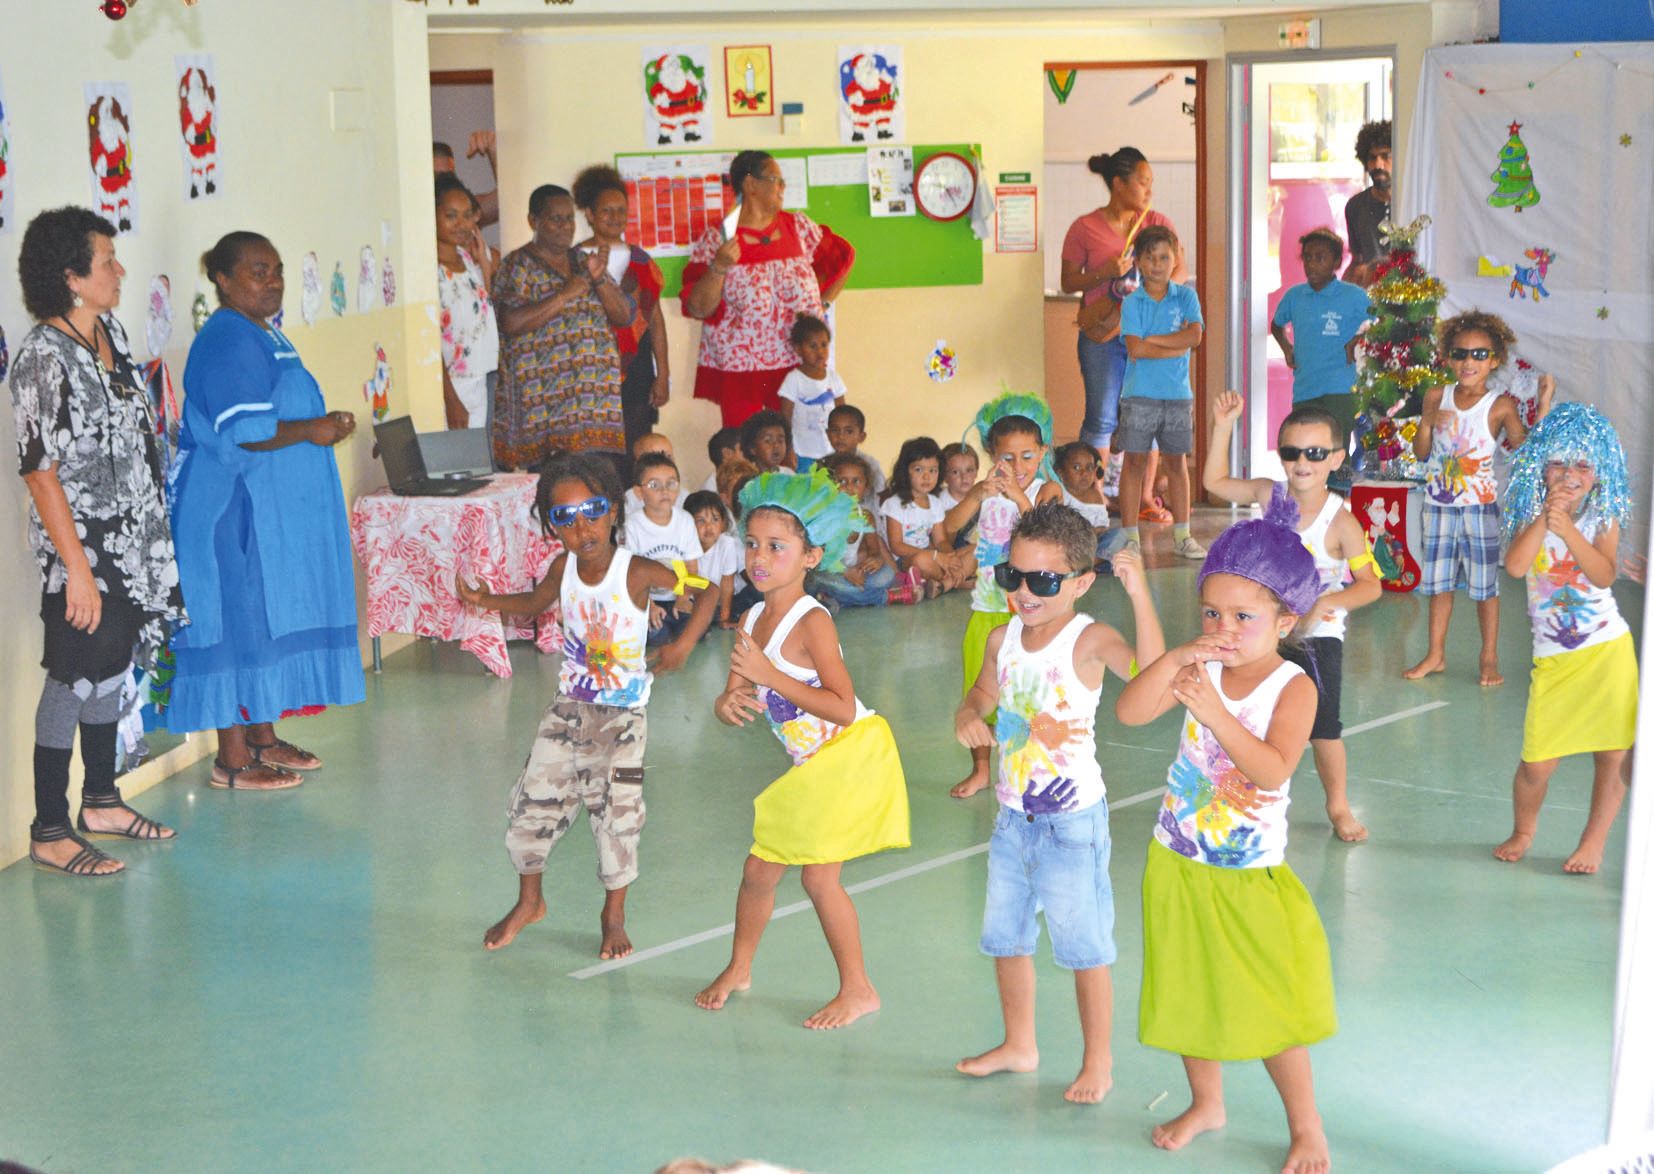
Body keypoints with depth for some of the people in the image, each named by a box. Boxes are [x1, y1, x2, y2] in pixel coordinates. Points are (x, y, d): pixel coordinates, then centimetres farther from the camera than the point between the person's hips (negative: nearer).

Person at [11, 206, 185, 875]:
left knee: (109, 668, 16)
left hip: (132, 540, 8)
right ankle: (49, 832, 5)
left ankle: (101, 802, 29)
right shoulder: (43, 356, -19)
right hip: (81, 545, -8)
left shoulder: (110, 333, 6)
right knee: (76, 678, -3)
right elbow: (40, 470, -20)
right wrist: (76, 570, -22)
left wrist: (154, 535, 17)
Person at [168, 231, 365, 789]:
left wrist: (323, 425, 12)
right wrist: (308, 430, -22)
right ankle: (232, 758, 0)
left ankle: (262, 737, 23)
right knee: (241, 623, -6)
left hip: (276, 509, 10)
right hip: (233, 509, -10)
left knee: (270, 621, 14)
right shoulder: (226, 342, -16)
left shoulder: (265, 336, 16)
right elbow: (239, 431, -25)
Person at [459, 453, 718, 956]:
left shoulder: (638, 572, -20)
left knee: (616, 812, -1)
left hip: (623, 715, -4)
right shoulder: (564, 567, -6)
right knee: (534, 800, 6)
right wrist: (487, 600, 0)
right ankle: (529, 900, 29)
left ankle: (614, 915, 21)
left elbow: (708, 591, -13)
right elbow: (535, 602, 15)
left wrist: (685, 642, -24)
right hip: (568, 708, 4)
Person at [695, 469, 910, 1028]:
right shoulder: (753, 620, 3)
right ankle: (739, 968, 33)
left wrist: (769, 675, -28)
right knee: (759, 868, 12)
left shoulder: (811, 622, -20)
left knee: (819, 876, -7)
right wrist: (728, 703, -20)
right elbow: (737, 697, 6)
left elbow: (842, 708, -26)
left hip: (850, 758, -8)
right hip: (810, 768, 8)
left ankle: (857, 989, 9)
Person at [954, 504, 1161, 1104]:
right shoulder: (1004, 638, 1)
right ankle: (1019, 1044, 38)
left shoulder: (1088, 639, -19)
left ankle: (1098, 1063, 20)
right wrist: (967, 717, -8)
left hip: (1072, 819, -7)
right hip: (1014, 816, 7)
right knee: (1005, 936, 19)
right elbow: (982, 696, 16)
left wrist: (1139, 596, -45)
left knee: (1083, 947, 4)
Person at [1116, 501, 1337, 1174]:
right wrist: (1174, 658, -28)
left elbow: (1273, 769, -29)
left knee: (1270, 1005, 2)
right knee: (1190, 991, 18)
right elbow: (1129, 712, -16)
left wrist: (1213, 711, -37)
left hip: (1250, 876, -5)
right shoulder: (1199, 671, -4)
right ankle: (1206, 1104, 38)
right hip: (1179, 866, 5)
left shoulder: (1293, 687, -16)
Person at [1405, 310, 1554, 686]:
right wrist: (1427, 421, -14)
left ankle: (1489, 659, 15)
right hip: (1438, 505, 4)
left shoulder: (1500, 406, -9)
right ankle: (1436, 655, 23)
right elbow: (1420, 452, 4)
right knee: (1438, 582, 12)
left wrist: (1544, 406, -21)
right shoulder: (1436, 397, 1)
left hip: (1480, 505, -4)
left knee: (1484, 583, 4)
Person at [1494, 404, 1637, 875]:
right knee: (1537, 762, -4)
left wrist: (1568, 530, -23)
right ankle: (1523, 831, 23)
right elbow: (1514, 565, -18)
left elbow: (1604, 575, -14)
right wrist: (1545, 517, -24)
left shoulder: (1604, 517, 2)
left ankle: (1594, 841, 18)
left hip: (1609, 648, 1)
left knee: (1613, 753, 1)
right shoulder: (1529, 515, 0)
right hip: (1554, 657, -1)